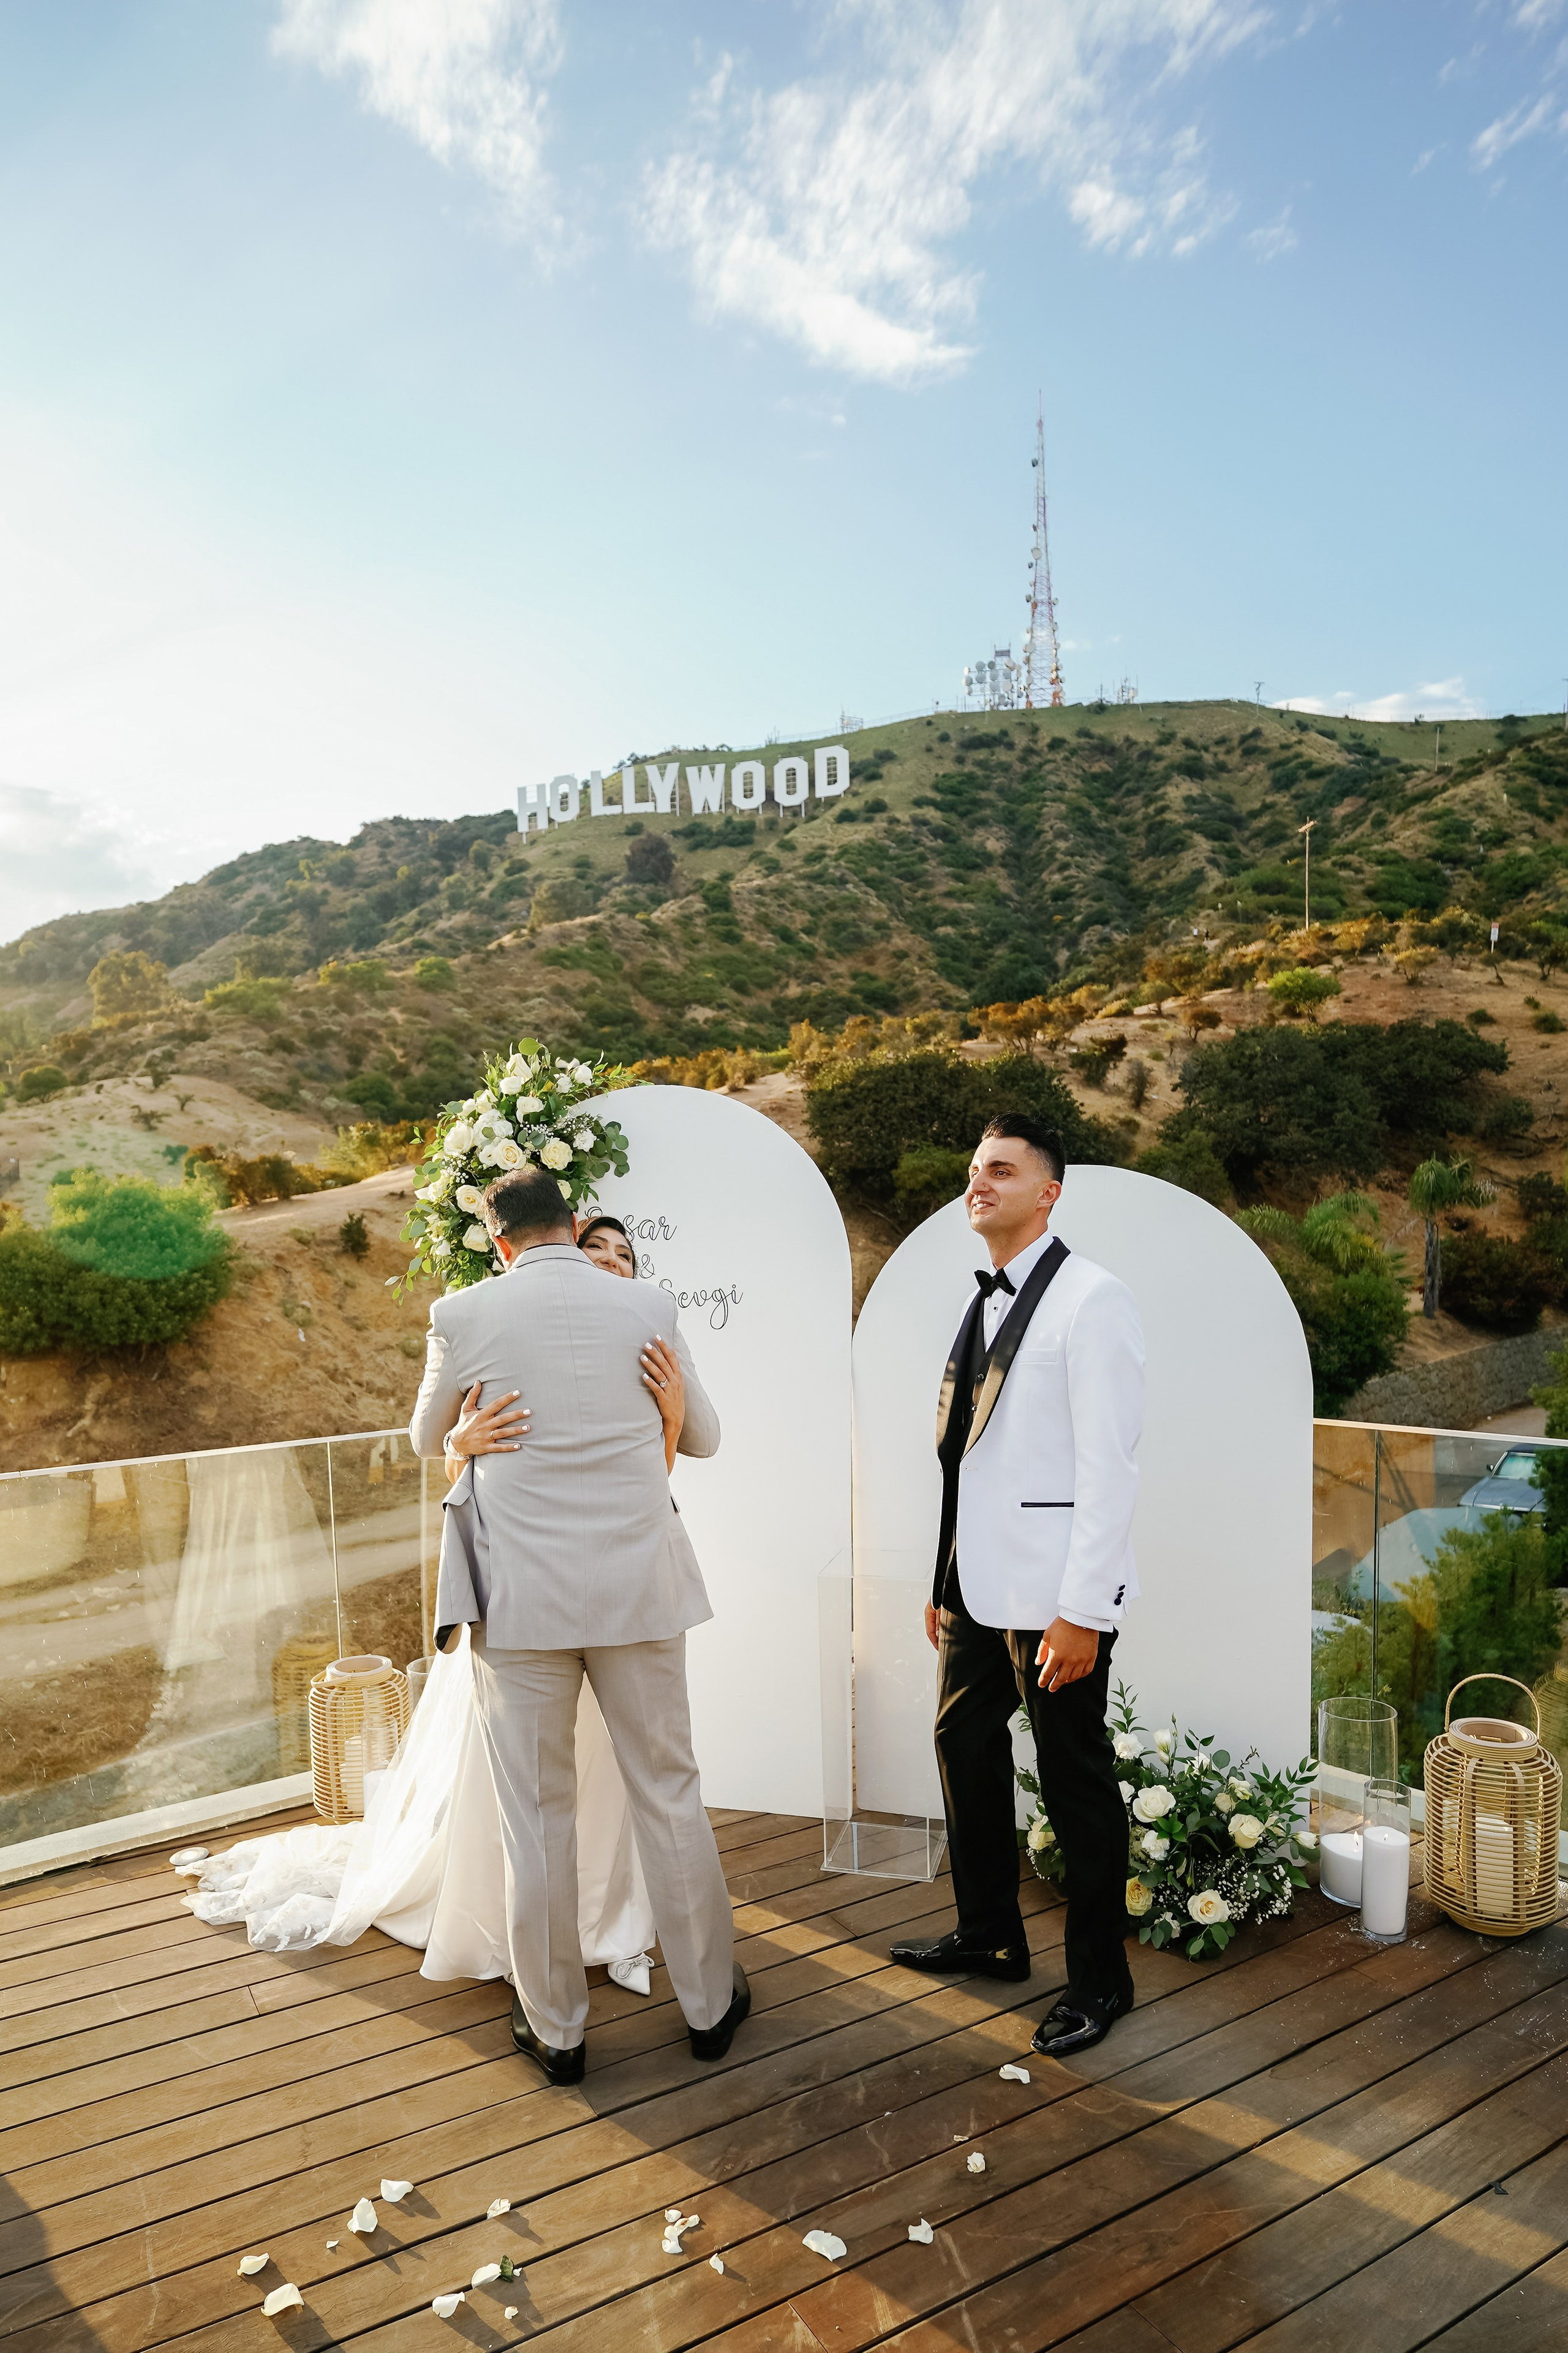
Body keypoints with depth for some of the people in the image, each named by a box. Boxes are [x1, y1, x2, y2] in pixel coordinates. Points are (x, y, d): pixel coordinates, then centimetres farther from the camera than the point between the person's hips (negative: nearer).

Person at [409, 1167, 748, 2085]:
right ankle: (711, 2004, 28)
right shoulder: (649, 1306, -1)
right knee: (670, 1796, 14)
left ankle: (556, 2028, 24)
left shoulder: (464, 1315, -4)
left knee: (537, 1815, 10)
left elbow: (428, 1440, 14)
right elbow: (704, 1436, 13)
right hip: (640, 1586, 2)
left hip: (521, 1593, -1)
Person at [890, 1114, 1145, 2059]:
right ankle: (989, 1935, 40)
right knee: (965, 1747, 19)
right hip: (979, 1584, 9)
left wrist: (1080, 1610, -20)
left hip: (1056, 1593, -8)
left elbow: (1108, 1466, -18)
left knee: (1076, 1780, 5)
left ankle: (1100, 1979, 26)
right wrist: (942, 1575, 14)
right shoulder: (985, 1301, 11)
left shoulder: (1091, 1299, -14)